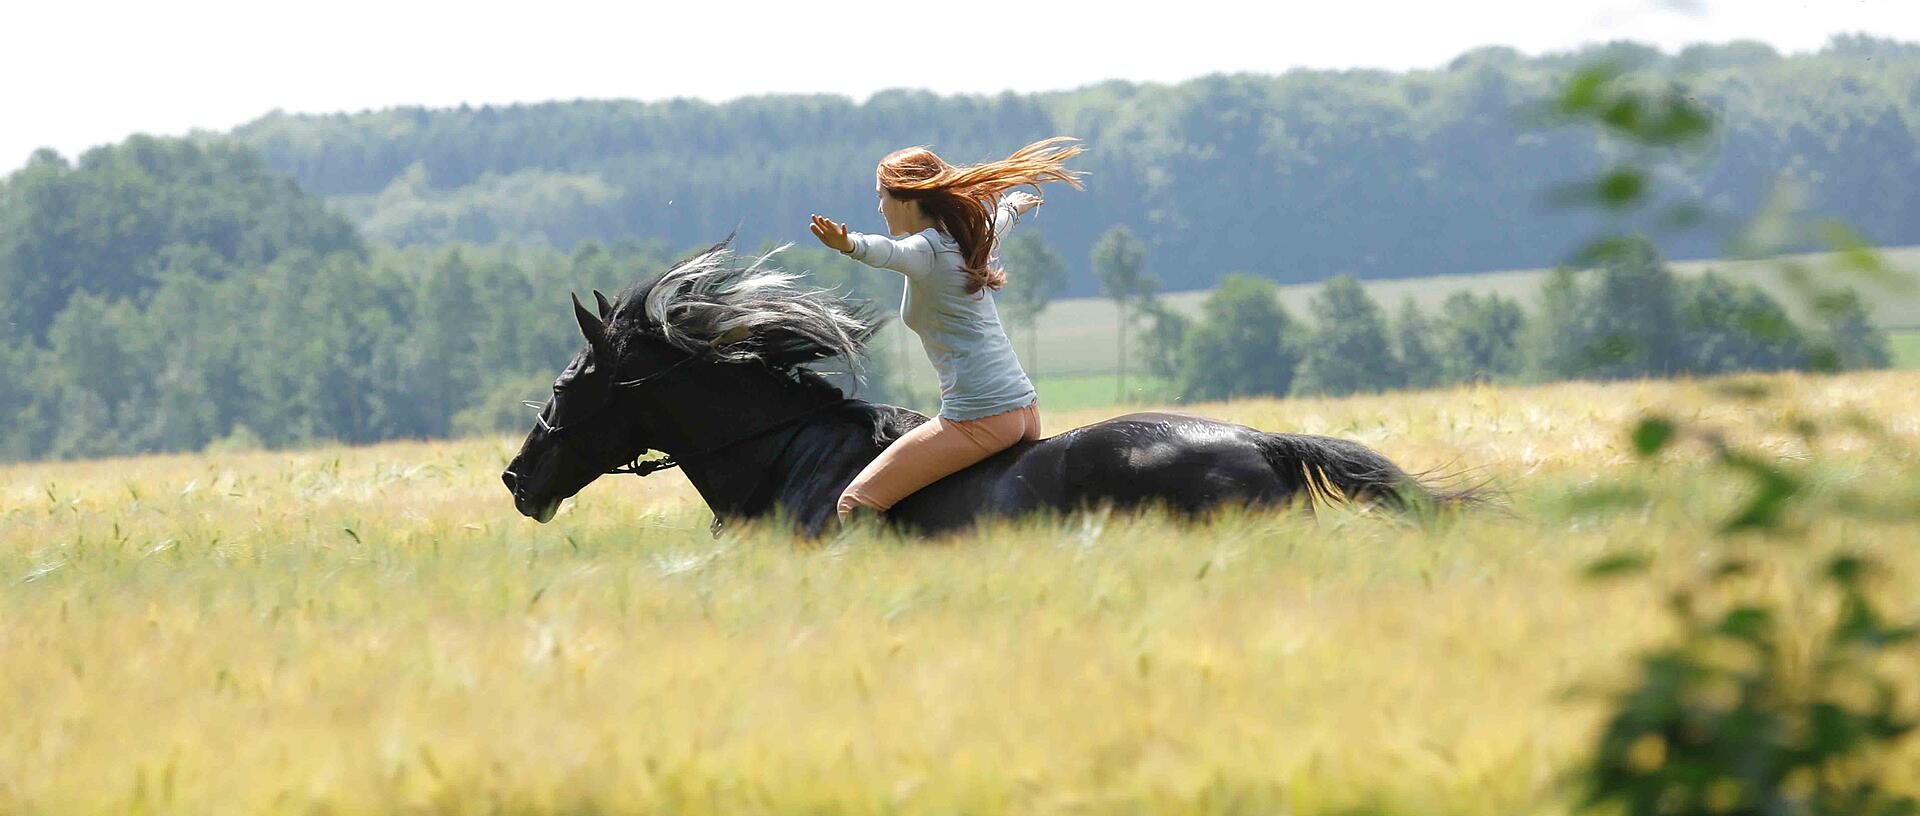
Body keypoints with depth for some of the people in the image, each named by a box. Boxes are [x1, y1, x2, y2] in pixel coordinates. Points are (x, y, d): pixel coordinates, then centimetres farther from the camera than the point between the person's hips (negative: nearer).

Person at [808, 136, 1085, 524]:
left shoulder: (926, 249, -9)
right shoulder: (966, 241, 17)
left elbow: (889, 251, -34)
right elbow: (995, 225, 42)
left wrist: (850, 245, -55)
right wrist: (1014, 206, 65)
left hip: (977, 418, -9)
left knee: (855, 504, -10)